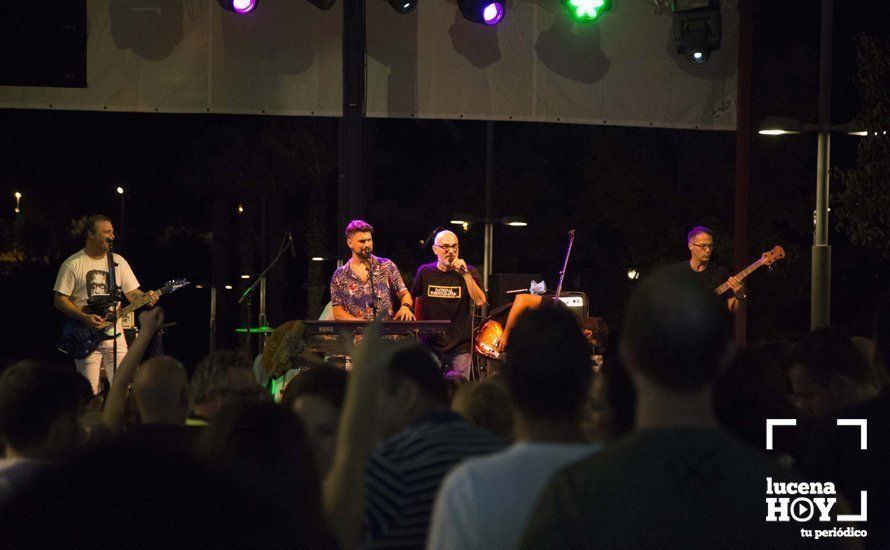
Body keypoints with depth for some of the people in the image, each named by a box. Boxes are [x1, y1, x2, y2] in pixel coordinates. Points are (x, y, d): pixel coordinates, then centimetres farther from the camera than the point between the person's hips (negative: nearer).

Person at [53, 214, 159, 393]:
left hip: (114, 333, 4)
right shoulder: (72, 264, -2)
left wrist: (145, 297, -11)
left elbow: (131, 292, 12)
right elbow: (60, 300, -4)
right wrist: (85, 318, -16)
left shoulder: (118, 262, 11)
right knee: (90, 394, -5)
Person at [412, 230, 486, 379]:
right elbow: (417, 301, 19)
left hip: (460, 345, -2)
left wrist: (465, 274, -22)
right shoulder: (425, 272, 4)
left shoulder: (469, 272, -2)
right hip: (431, 343, 2)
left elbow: (480, 302, -16)